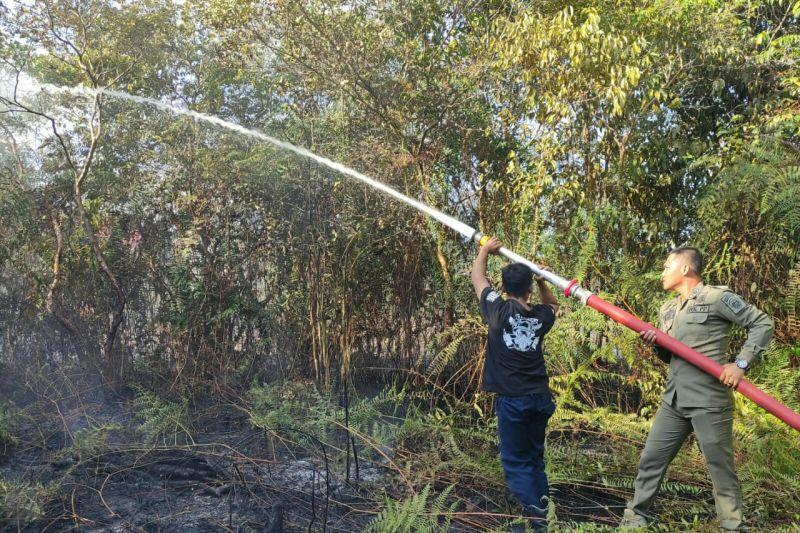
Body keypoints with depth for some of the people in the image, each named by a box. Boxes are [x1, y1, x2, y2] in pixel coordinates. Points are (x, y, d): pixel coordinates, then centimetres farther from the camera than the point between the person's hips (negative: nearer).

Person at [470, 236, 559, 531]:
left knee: (516, 462, 2)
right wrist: (542, 281, 13)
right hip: (540, 397, 5)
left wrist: (486, 249, 19)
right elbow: (552, 305, 28)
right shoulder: (541, 316, 2)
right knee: (535, 457, 18)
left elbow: (477, 277, 5)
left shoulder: (499, 310, -9)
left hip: (512, 399, -4)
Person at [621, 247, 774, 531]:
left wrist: (741, 363, -15)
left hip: (709, 402, -7)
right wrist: (656, 344, -1)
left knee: (721, 469, 4)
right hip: (673, 401, 7)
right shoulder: (667, 310, 15)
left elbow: (762, 323, -7)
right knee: (650, 461, 11)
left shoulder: (717, 297, -7)